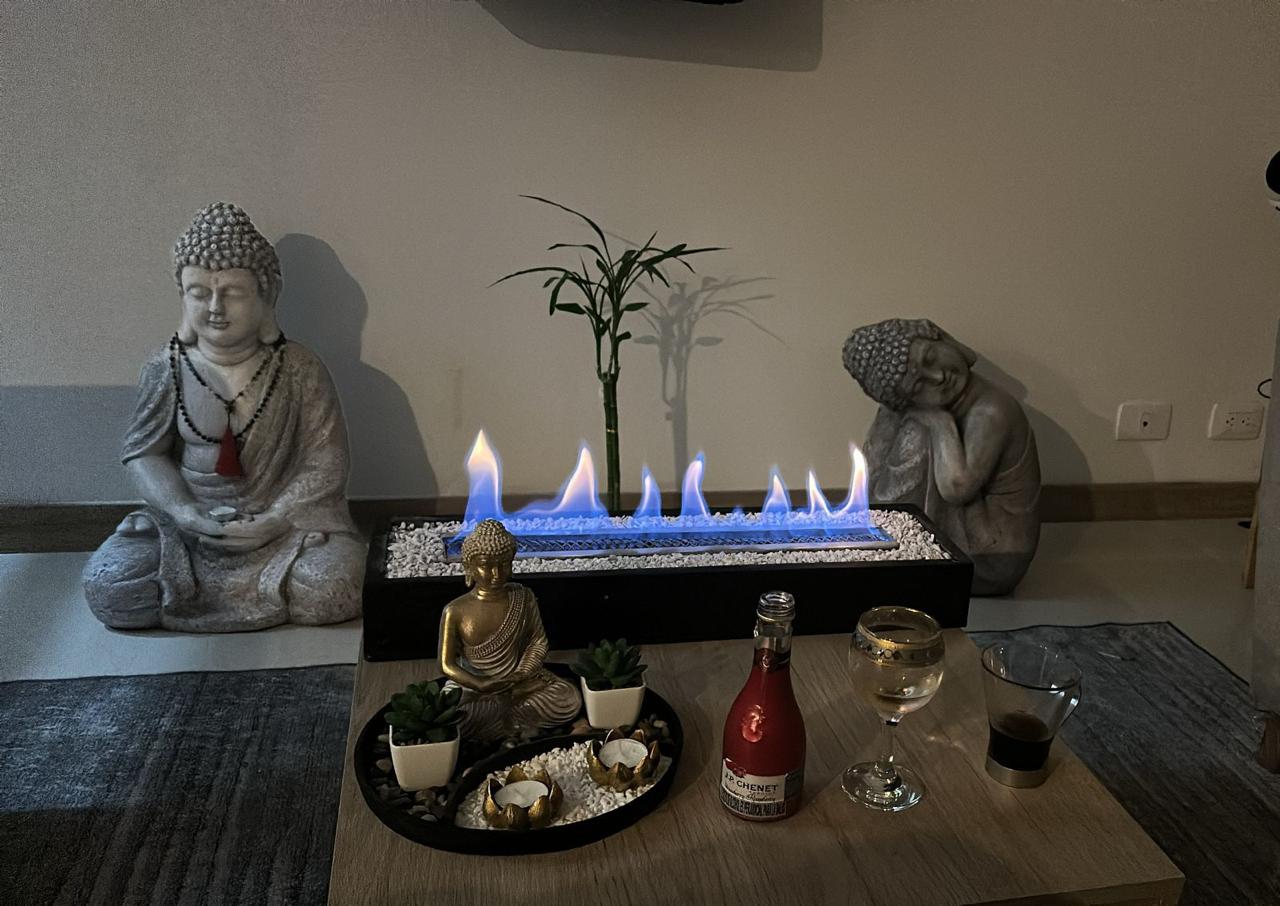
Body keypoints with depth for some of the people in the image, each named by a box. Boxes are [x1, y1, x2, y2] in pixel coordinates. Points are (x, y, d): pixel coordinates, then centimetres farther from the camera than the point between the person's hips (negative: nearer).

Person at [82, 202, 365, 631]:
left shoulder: (300, 370, -7)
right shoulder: (166, 368, -1)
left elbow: (326, 460, -7)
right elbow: (143, 453, 3)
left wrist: (274, 521, -18)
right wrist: (185, 514, -14)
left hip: (284, 519, -1)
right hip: (187, 520, 2)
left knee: (333, 586, -30)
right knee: (106, 587, -20)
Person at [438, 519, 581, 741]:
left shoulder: (524, 598, -5)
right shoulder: (456, 611, -11)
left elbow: (538, 641, 1)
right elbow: (448, 665, -7)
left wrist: (521, 675, -16)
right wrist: (482, 685, -22)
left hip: (522, 683, 2)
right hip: (475, 688, -2)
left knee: (570, 700, -21)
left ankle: (502, 717, -11)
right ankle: (516, 724, -9)